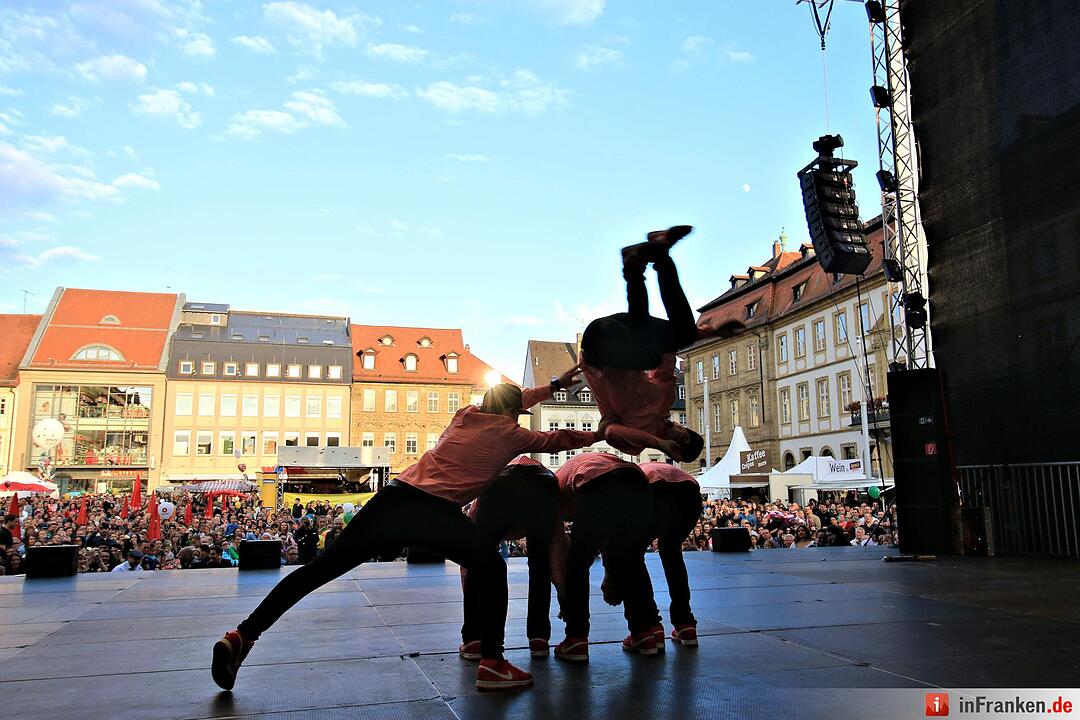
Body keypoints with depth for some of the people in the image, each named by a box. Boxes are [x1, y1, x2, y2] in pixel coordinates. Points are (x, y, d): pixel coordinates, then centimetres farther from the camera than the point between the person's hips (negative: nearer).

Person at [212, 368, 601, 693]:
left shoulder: (465, 414, 25)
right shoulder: (511, 434, 12)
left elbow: (502, 406, 42)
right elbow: (556, 439, 28)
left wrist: (555, 385, 52)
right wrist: (599, 433, 45)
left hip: (396, 495, 6)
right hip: (438, 513, -6)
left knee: (321, 568, 8)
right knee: (491, 568, 12)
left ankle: (241, 636, 9)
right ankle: (491, 663, 5)